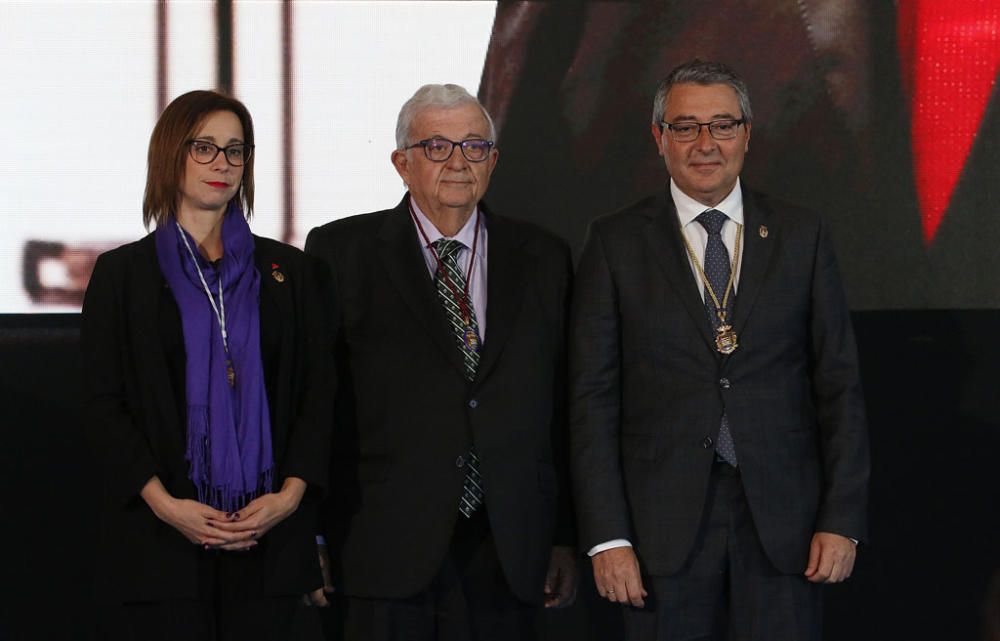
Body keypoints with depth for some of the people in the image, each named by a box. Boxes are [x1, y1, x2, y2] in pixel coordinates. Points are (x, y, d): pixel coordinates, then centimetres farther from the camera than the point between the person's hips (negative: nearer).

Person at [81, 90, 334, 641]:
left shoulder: (291, 272, 12)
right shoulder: (123, 274, 6)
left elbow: (318, 392, 8)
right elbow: (103, 404, 0)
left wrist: (292, 493, -7)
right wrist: (165, 503, -12)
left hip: (269, 534, 2)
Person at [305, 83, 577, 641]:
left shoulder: (543, 259, 12)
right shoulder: (342, 252, 4)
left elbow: (564, 407, 11)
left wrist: (566, 537, 8)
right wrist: (318, 535, -2)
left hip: (507, 557, 2)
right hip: (386, 551, -2)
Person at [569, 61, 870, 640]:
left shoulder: (801, 235, 8)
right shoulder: (616, 243, 5)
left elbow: (840, 385, 7)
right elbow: (593, 396, 2)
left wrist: (843, 520, -2)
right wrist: (607, 537, -6)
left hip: (782, 523, 1)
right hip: (663, 524, -1)